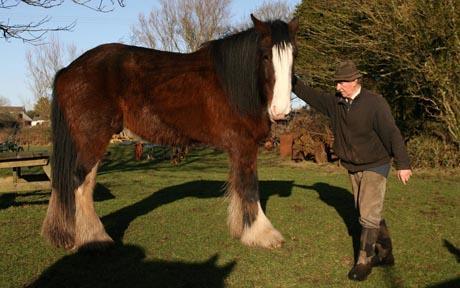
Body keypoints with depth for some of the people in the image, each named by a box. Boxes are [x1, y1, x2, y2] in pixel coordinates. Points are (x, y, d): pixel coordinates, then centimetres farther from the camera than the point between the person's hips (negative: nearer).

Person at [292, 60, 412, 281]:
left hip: (375, 167, -7)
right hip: (353, 168, 7)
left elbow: (392, 134, -19)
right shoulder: (335, 102, 2)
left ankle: (364, 262, 3)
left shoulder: (374, 103, -17)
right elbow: (309, 95, 4)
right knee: (368, 214, 15)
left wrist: (403, 164, -22)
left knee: (369, 216, -7)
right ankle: (385, 254, 28)